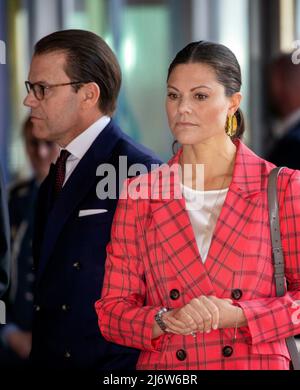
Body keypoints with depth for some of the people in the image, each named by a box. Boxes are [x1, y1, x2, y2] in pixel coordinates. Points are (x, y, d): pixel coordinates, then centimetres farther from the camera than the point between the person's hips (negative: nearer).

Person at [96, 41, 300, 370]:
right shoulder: (138, 195, 3)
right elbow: (111, 311, 2)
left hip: (256, 362, -1)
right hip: (165, 365, 1)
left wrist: (237, 316, -18)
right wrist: (165, 321, -17)